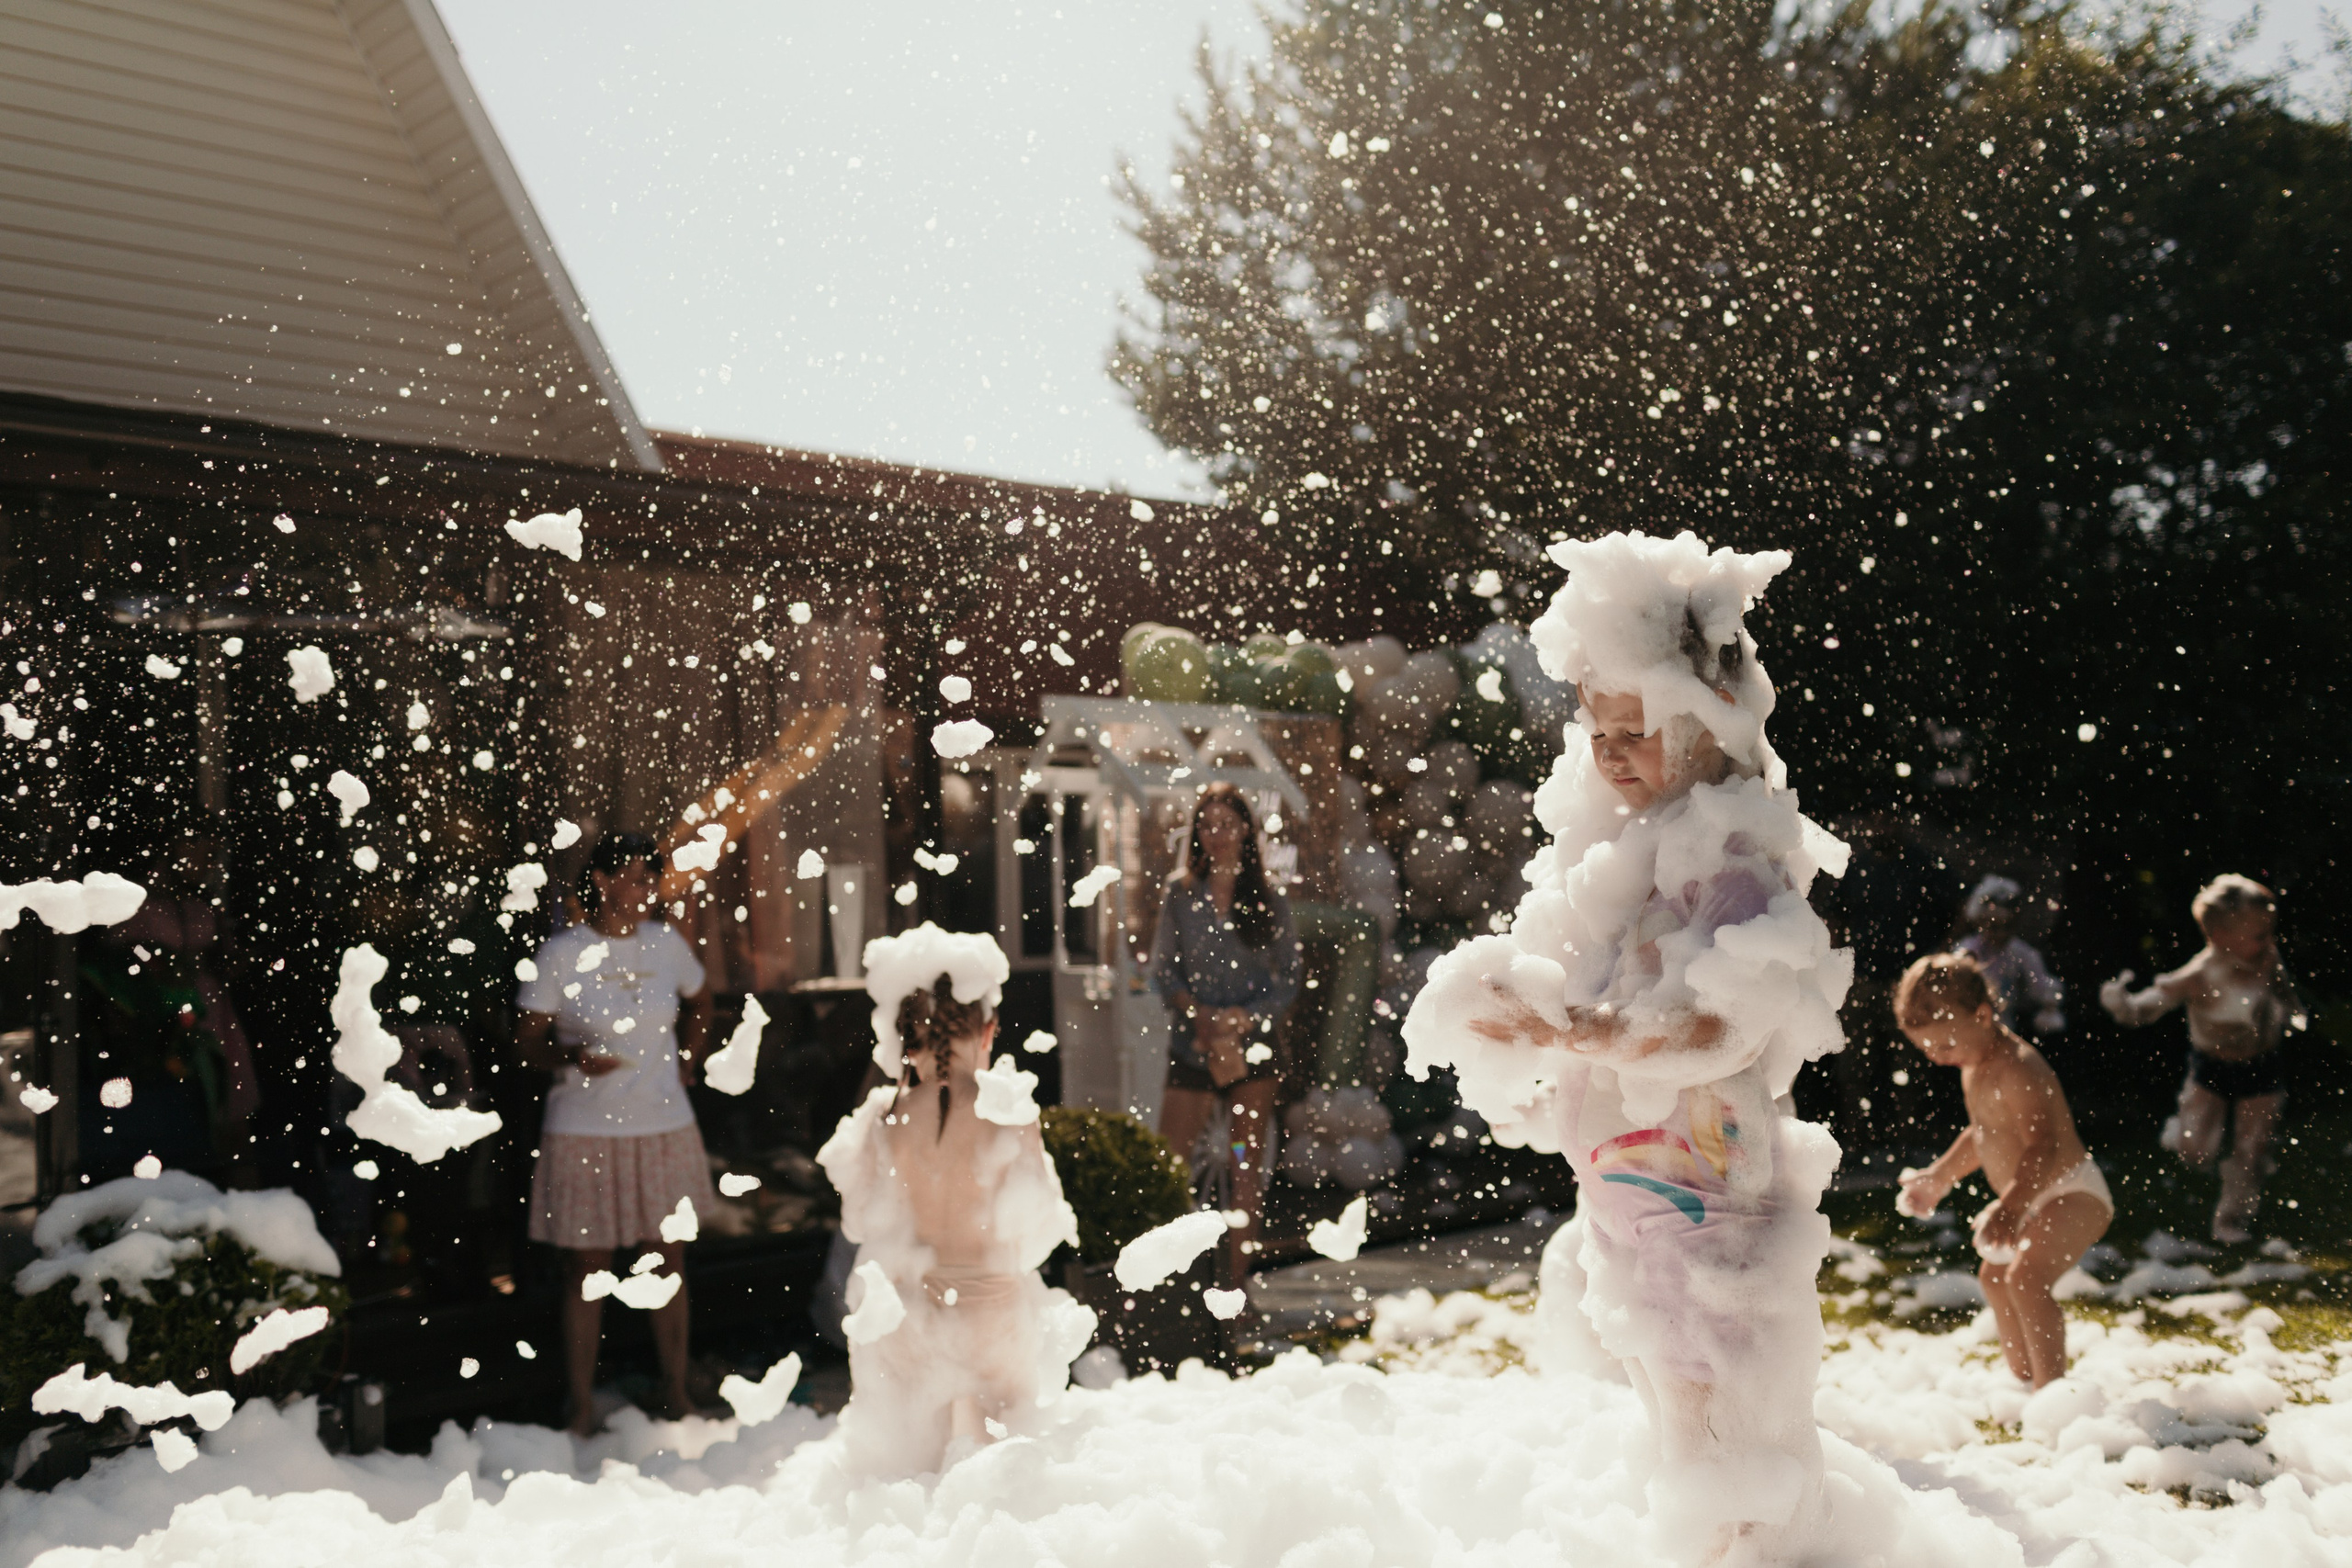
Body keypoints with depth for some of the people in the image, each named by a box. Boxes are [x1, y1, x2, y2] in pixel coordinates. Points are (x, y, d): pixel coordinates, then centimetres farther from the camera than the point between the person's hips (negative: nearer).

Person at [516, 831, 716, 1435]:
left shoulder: (665, 944, 3)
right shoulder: (560, 954, -8)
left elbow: (700, 1002, 22)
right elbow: (526, 1042, -5)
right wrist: (571, 1056, -24)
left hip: (664, 1129, 3)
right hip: (585, 1135, -3)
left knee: (668, 1262, 10)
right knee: (586, 1271, 4)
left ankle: (676, 1391, 23)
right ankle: (583, 1407, 16)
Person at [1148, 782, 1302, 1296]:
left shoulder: (1270, 902, 4)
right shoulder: (1180, 895, 5)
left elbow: (1289, 979, 3)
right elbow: (1162, 969, 2)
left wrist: (1249, 1015, -14)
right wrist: (1198, 1013, -15)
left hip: (1252, 1047, 0)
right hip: (1191, 1047, 0)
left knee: (1248, 1170, 2)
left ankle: (1235, 1285, 11)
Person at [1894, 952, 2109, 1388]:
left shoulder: (2016, 1068, -28)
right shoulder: (1975, 1067, 4)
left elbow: (2044, 1147, -40)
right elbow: (1983, 1134, 20)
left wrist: (2010, 1207, -52)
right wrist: (1938, 1178, 22)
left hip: (2071, 1194, -12)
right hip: (2034, 1202, 12)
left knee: (2027, 1278, -32)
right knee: (1994, 1275, 27)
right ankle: (2023, 1375, 45)